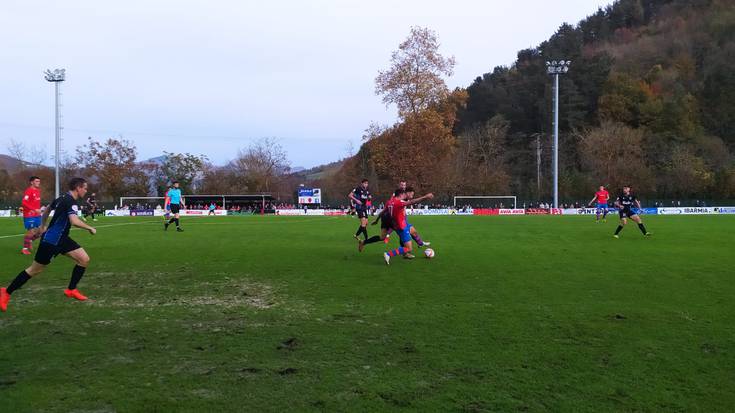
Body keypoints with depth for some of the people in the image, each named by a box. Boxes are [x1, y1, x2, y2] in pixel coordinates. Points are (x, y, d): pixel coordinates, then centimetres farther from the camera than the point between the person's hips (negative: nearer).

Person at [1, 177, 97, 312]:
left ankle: (71, 290, 10)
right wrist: (90, 228, -21)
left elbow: (47, 210, 25)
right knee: (35, 269, 1)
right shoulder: (70, 201, -20)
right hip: (51, 240, -10)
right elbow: (74, 221, -36)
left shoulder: (62, 198, 10)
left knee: (84, 259, 0)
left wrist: (43, 227, 36)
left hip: (61, 238, 10)